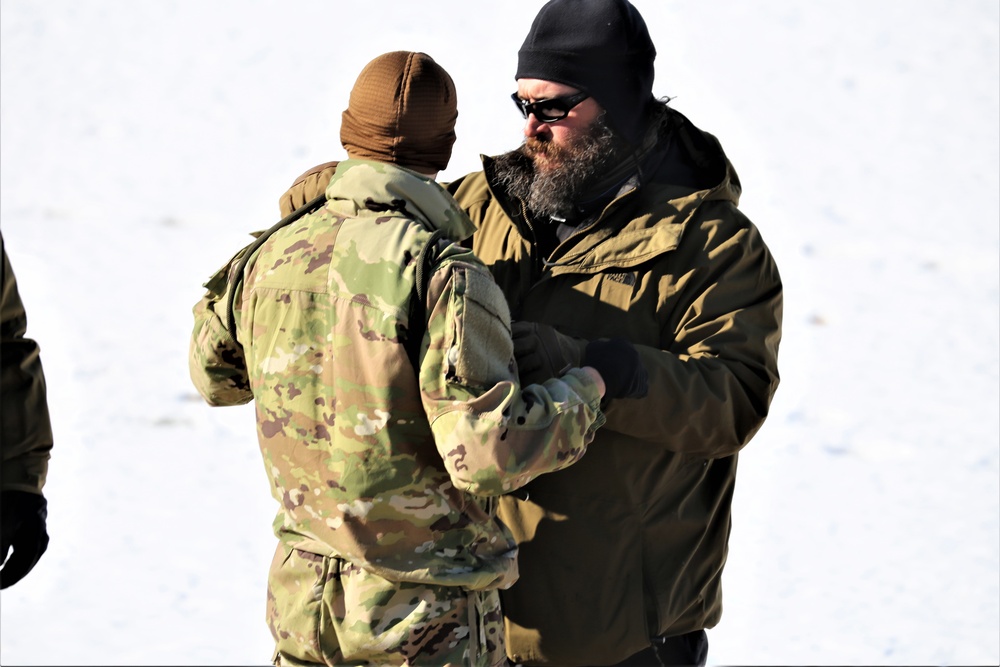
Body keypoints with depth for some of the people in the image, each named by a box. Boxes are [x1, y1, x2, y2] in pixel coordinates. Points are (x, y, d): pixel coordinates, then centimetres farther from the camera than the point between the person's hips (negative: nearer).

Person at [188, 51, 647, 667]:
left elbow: (216, 375, 19)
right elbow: (487, 452, -25)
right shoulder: (447, 276, -20)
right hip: (431, 616, -6)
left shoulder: (272, 257, 0)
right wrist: (591, 383, -11)